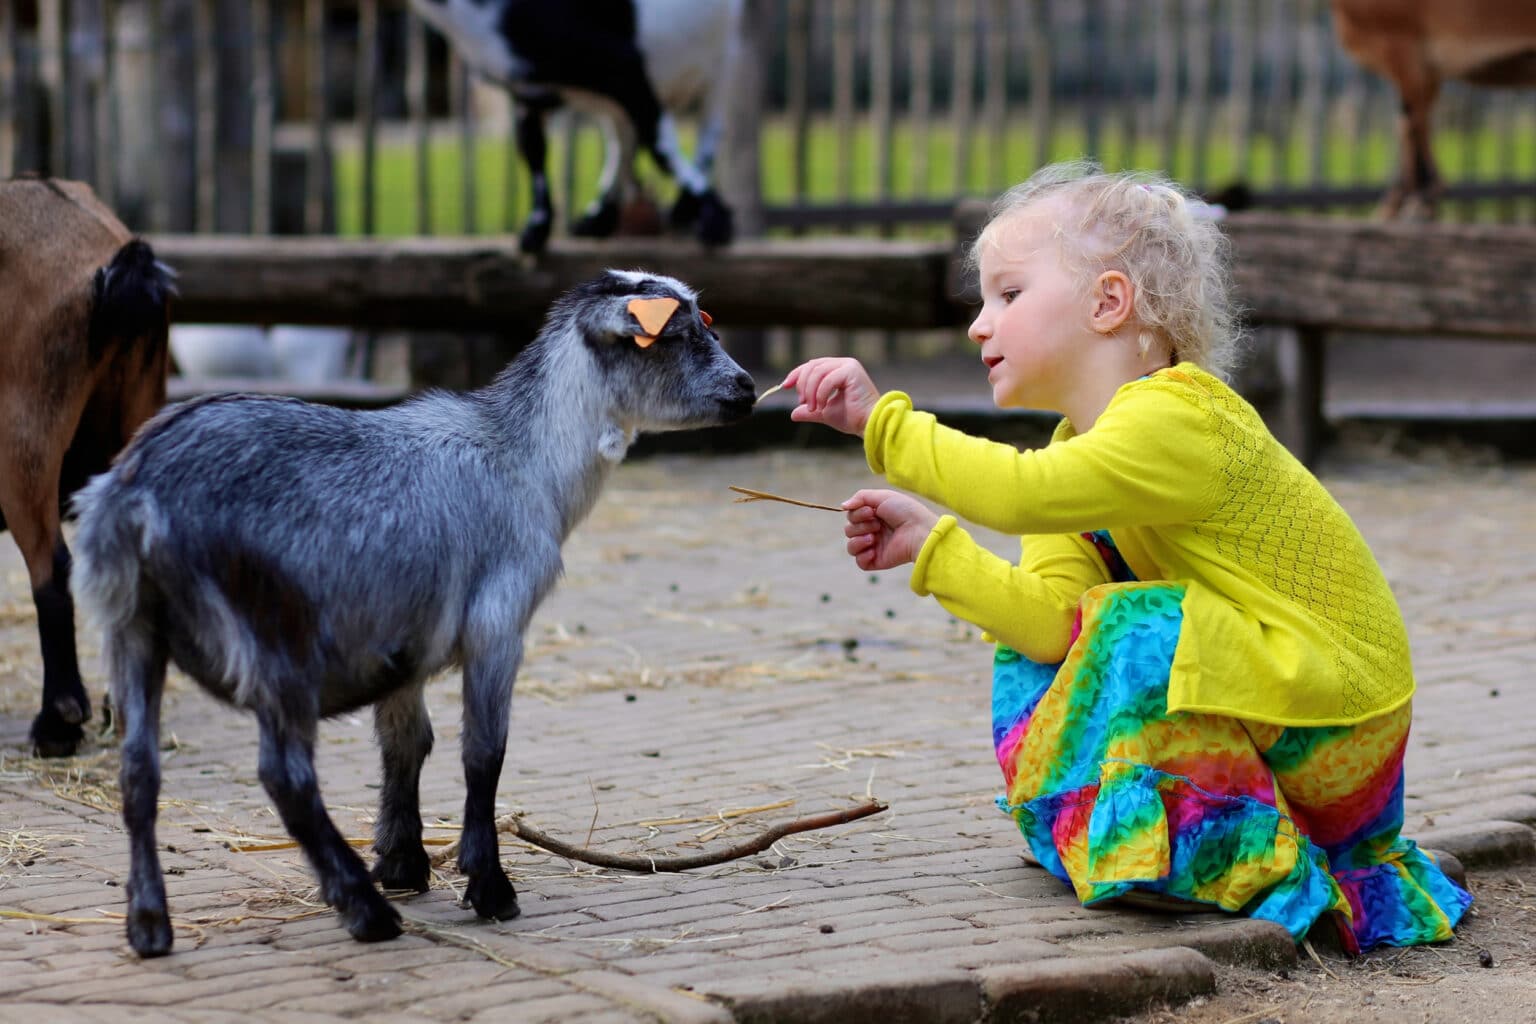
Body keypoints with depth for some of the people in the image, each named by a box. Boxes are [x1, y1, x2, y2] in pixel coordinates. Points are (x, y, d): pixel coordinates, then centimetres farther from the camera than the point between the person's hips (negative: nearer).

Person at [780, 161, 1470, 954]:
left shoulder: (1176, 420, -21)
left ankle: (1246, 859, -14)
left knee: (1135, 635, -26)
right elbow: (1056, 621, -5)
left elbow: (1022, 493, -38)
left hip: (1333, 732, -9)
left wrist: (884, 421, -34)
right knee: (1033, 652, 7)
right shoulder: (1085, 447, 9)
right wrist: (932, 548, -12)